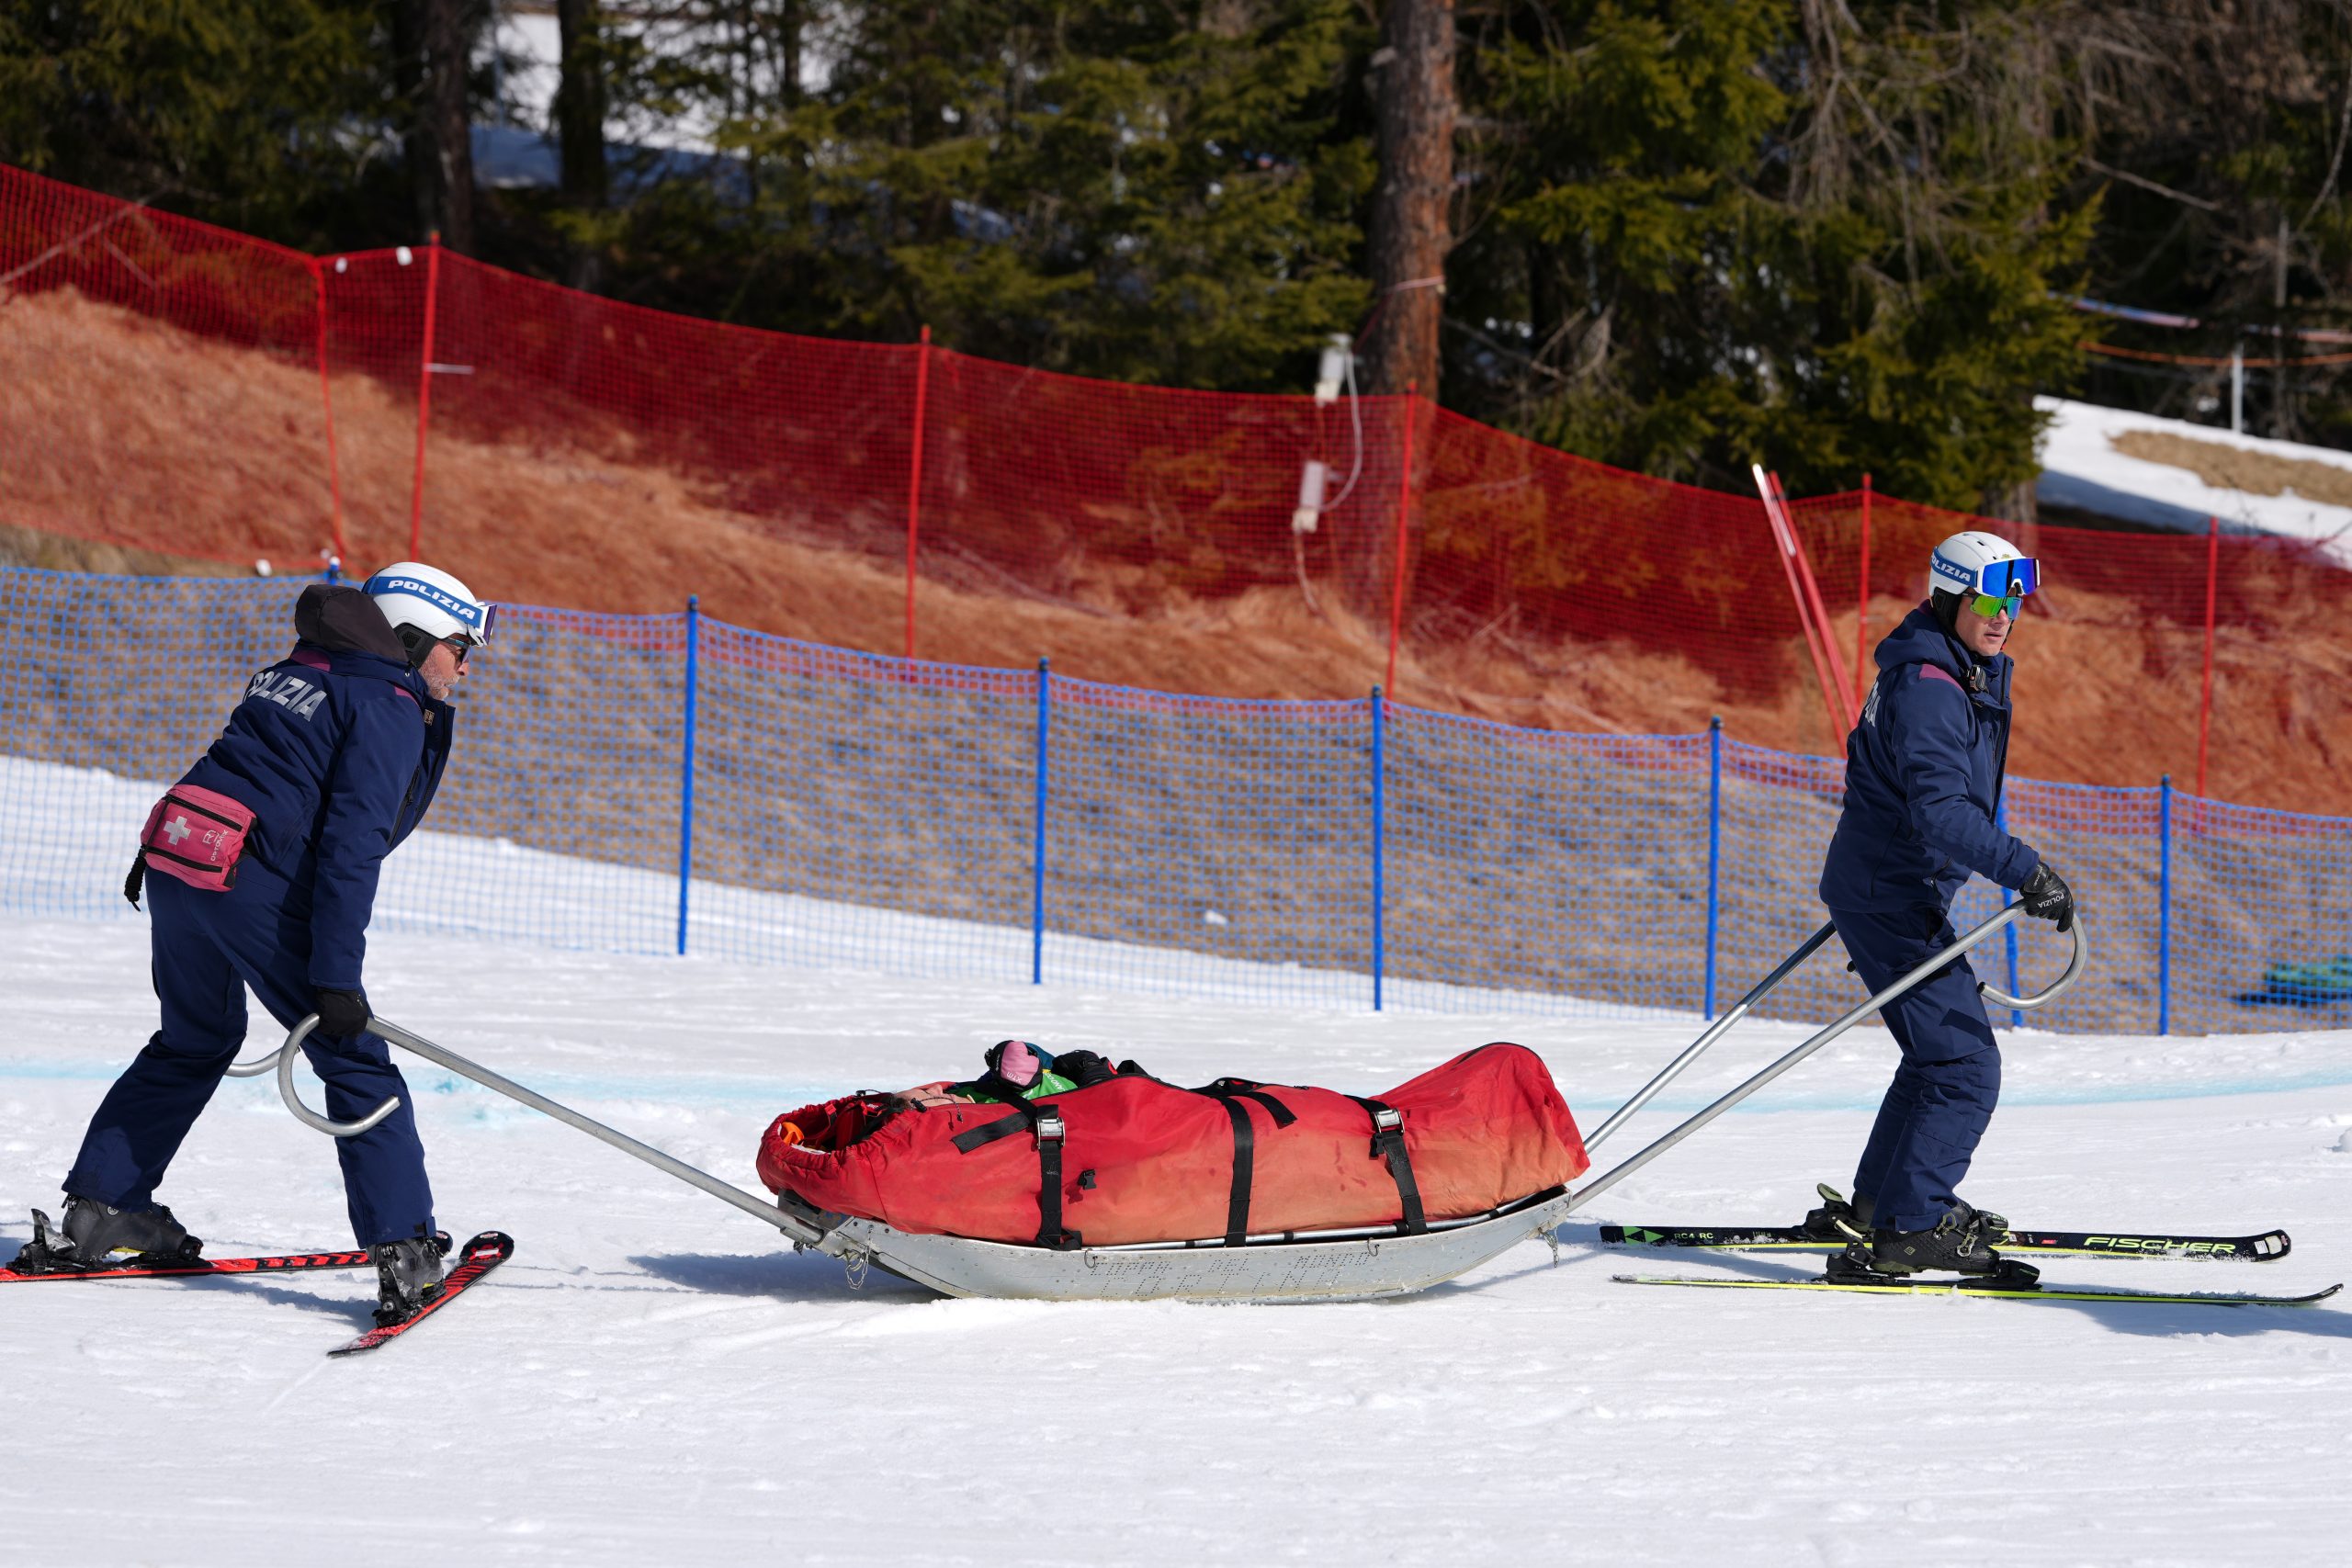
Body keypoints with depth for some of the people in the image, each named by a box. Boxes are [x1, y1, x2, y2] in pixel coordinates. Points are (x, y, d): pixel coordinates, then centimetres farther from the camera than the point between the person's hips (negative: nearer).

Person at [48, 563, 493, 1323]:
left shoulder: (294, 674, 22)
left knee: (195, 1041, 28)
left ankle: (101, 1206, 30)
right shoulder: (390, 710, -5)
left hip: (174, 861, 8)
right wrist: (335, 975, -20)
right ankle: (402, 1247, -5)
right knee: (354, 1062, 0)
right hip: (258, 888, -8)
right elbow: (351, 843, -16)